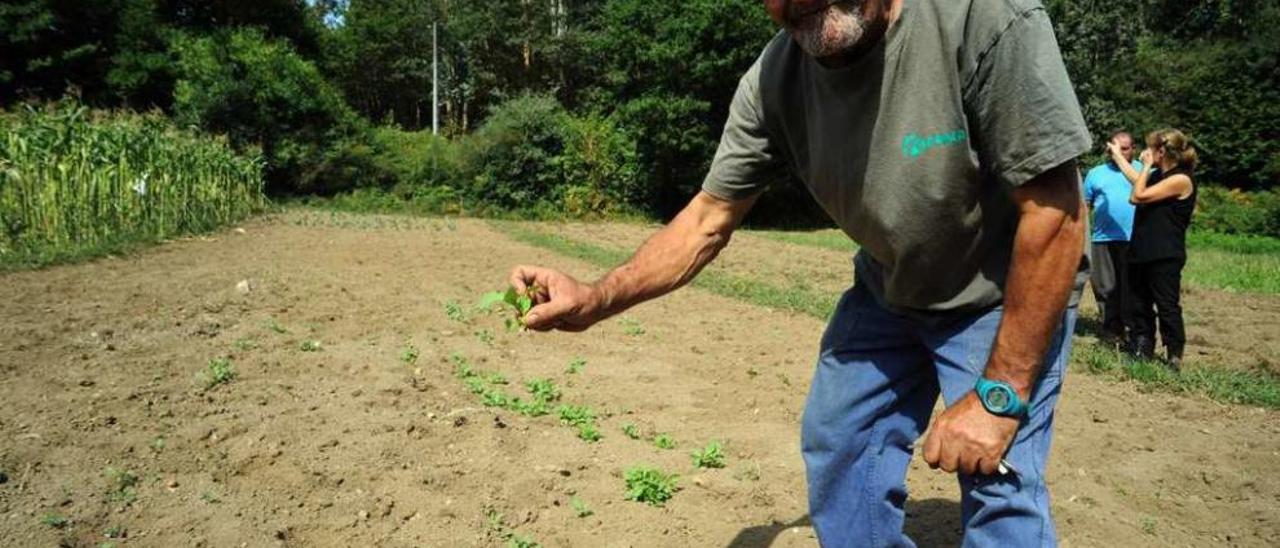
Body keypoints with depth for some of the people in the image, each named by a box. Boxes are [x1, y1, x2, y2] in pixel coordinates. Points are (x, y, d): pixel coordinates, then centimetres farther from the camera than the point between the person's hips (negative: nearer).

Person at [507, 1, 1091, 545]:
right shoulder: (773, 81, -18)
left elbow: (1055, 213, -28)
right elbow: (708, 218, -11)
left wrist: (998, 395, -26)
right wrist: (596, 298, -27)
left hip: (1006, 294, -4)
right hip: (889, 290, 5)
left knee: (998, 485, -11)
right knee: (835, 442, 11)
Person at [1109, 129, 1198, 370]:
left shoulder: (1180, 179, -14)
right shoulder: (1157, 175, 12)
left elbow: (1138, 196, -18)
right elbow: (1137, 180, 30)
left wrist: (1147, 165, -9)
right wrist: (1118, 155, 32)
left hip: (1164, 257, -9)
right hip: (1141, 252, 9)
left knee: (1167, 307, -2)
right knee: (1139, 306, 12)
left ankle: (1174, 357, 6)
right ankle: (1142, 352, 21)